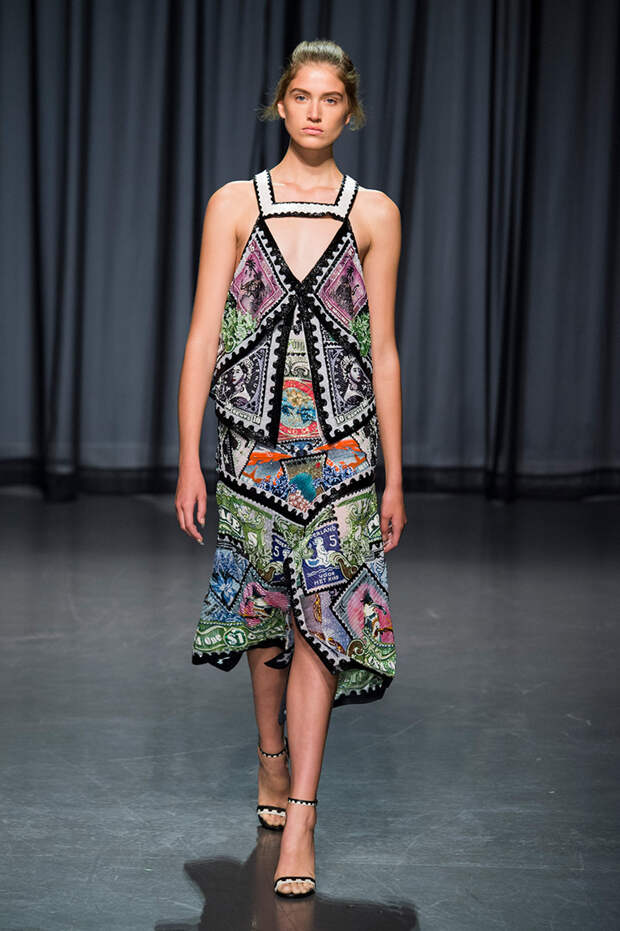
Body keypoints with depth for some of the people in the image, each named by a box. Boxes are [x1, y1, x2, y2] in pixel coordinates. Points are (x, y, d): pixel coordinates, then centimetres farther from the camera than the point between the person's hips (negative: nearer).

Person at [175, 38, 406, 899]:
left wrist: (394, 472, 5)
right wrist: (189, 461, -4)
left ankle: (299, 816, -4)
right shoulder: (234, 205, 1)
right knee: (265, 610, 12)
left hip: (341, 441, 0)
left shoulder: (374, 214, 3)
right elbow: (203, 336, 0)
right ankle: (273, 758, 36)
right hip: (253, 435, 1)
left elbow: (383, 350, 5)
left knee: (321, 615, -7)